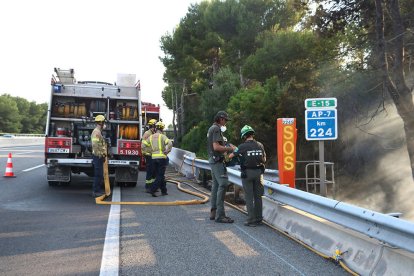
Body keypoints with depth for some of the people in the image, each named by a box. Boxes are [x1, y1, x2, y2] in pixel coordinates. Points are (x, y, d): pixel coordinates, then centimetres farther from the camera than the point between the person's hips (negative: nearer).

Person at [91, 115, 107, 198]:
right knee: (98, 174, -6)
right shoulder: (96, 132, -16)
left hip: (99, 156, 11)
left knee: (99, 174, 15)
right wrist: (100, 155, -21)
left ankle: (98, 190, 22)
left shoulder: (98, 131, 18)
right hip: (98, 156, -11)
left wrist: (103, 154, 20)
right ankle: (95, 191, -1)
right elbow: (95, 145, -25)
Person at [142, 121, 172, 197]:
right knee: (160, 176, -1)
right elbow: (170, 143, -22)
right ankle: (152, 190, -13)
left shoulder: (151, 137, 8)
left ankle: (164, 191, 19)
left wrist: (150, 151, 12)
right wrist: (167, 151, -9)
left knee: (159, 175, 15)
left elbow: (143, 145, 4)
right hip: (162, 157, -5)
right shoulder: (162, 136, -6)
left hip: (154, 157, 5)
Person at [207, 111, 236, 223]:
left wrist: (227, 147, 13)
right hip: (217, 160, -11)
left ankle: (213, 212, 16)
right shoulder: (216, 129, -13)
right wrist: (229, 148, -12)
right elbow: (216, 147, -22)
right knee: (223, 184, -14)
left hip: (213, 159, 11)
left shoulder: (212, 128, 19)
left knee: (216, 185, 12)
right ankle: (220, 215, -15)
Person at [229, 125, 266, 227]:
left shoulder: (242, 146, -11)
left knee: (249, 197, 2)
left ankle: (251, 220, 3)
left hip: (247, 173, -4)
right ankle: (259, 219, 17)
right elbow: (264, 160, 11)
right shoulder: (260, 145, 1)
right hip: (258, 172, 4)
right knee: (258, 196, 11)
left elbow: (231, 156, -2)